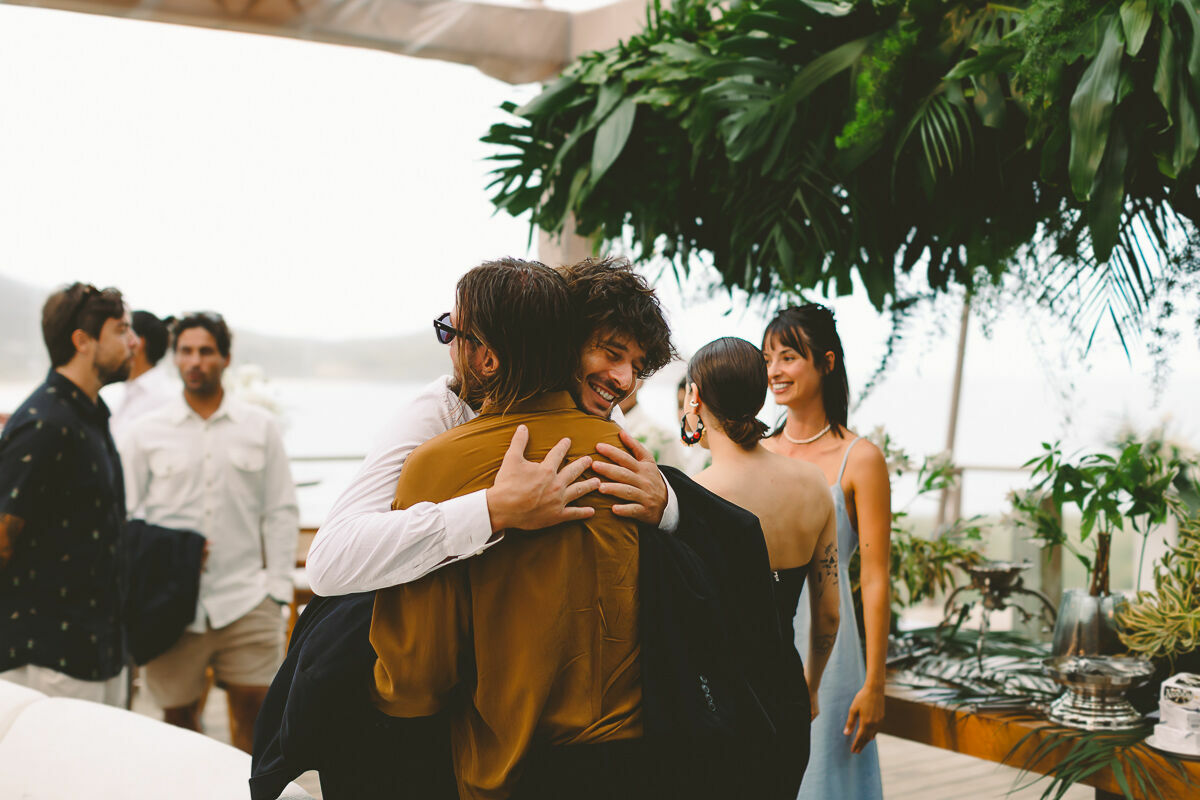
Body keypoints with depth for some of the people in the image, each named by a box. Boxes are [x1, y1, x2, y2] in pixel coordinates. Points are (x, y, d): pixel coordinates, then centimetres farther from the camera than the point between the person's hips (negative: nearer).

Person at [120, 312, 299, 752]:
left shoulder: (260, 427, 8)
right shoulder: (145, 433, 6)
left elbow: (281, 512, 8)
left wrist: (277, 587, 2)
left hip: (246, 600, 0)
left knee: (253, 707, 0)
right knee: (178, 714, 6)